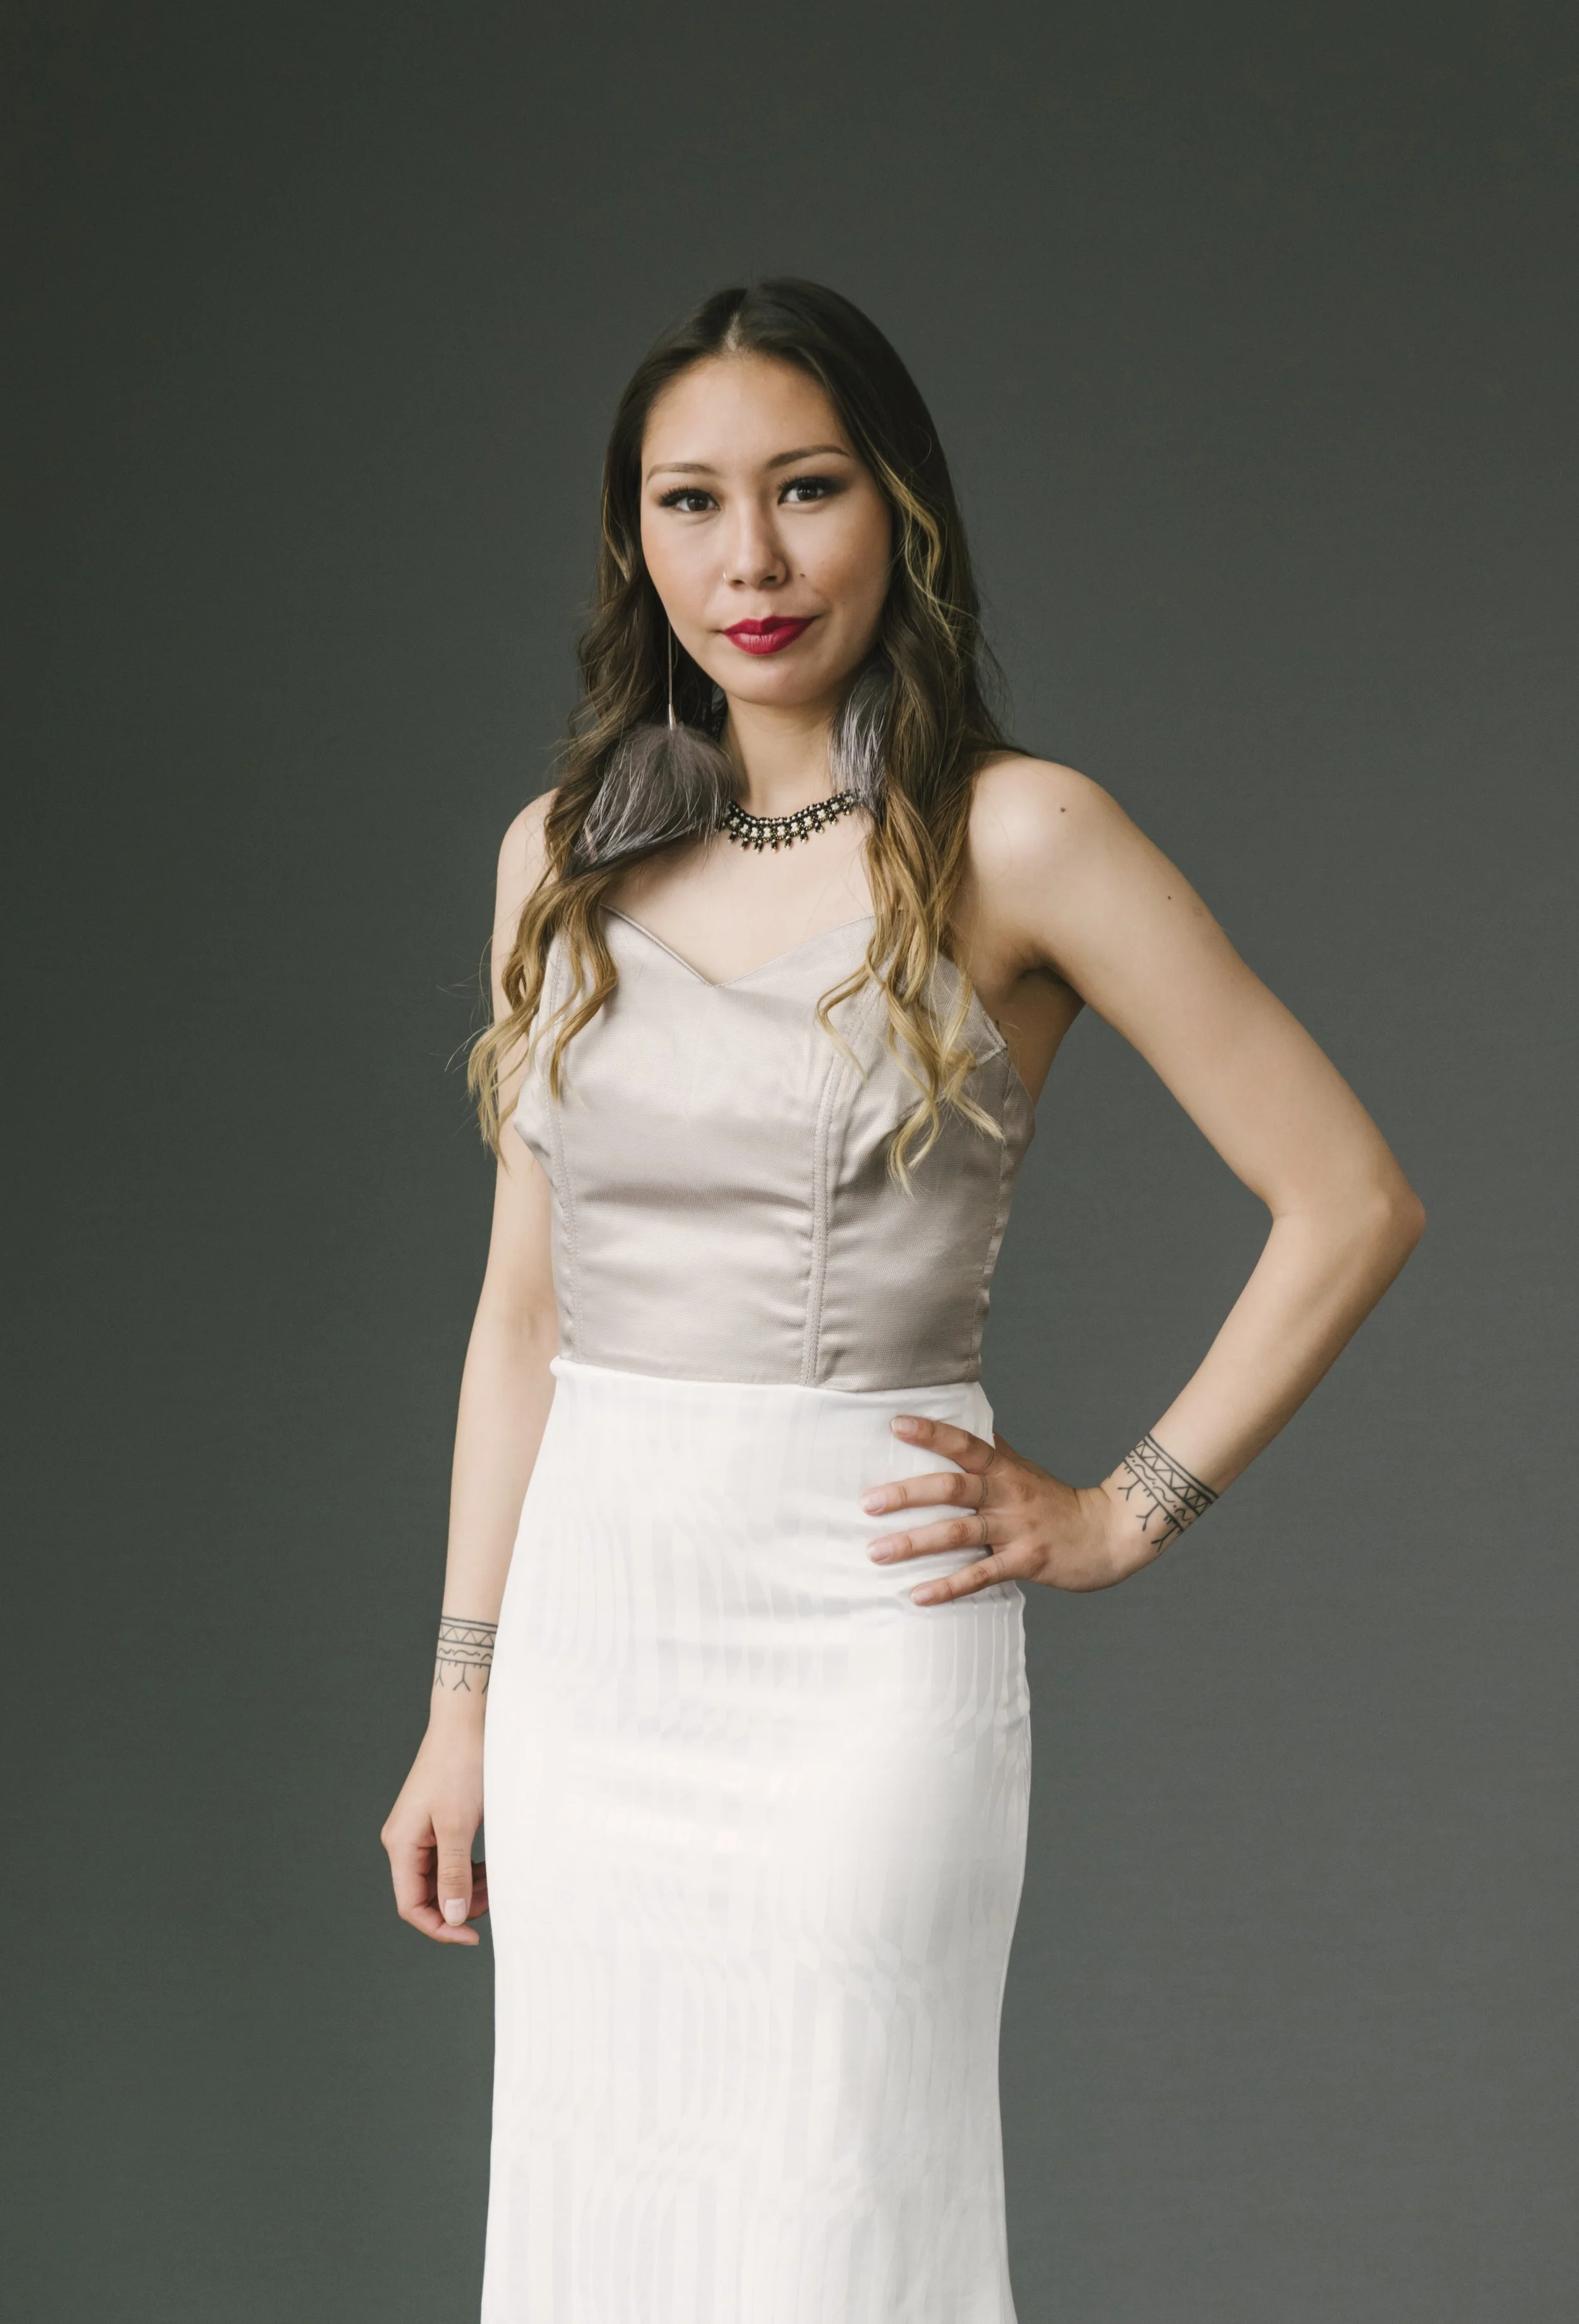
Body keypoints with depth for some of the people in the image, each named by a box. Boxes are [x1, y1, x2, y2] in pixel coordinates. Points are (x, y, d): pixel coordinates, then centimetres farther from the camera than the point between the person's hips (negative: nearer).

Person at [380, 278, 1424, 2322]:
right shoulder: (566, 853, 7)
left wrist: (1122, 1515, -5)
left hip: (860, 1640, -5)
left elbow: (1351, 1202, -6)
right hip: (594, 1635, 5)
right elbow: (526, 1302, 12)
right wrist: (463, 1703, 11)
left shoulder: (1012, 841, -7)